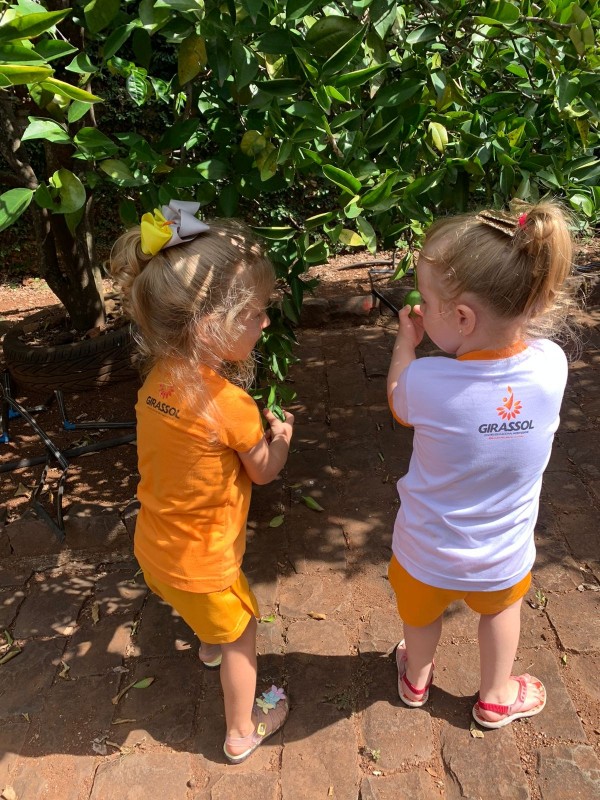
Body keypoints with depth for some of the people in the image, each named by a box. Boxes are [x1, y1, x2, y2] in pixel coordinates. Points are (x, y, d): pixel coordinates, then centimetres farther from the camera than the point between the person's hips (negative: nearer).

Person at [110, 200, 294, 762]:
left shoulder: (158, 376, -12)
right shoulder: (231, 404, -32)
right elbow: (264, 471, -13)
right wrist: (281, 434, 4)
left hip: (155, 545, 7)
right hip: (201, 562, -6)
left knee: (213, 616, 36)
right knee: (241, 633, 21)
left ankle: (210, 645, 67)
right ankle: (243, 732, 43)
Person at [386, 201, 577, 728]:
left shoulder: (427, 382, -34)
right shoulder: (551, 364, -25)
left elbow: (397, 403, -8)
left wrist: (406, 340, 3)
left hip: (427, 555, -1)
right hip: (503, 558, 2)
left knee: (423, 612, 31)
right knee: (502, 606, 34)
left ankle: (416, 679, 61)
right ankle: (496, 697, 57)